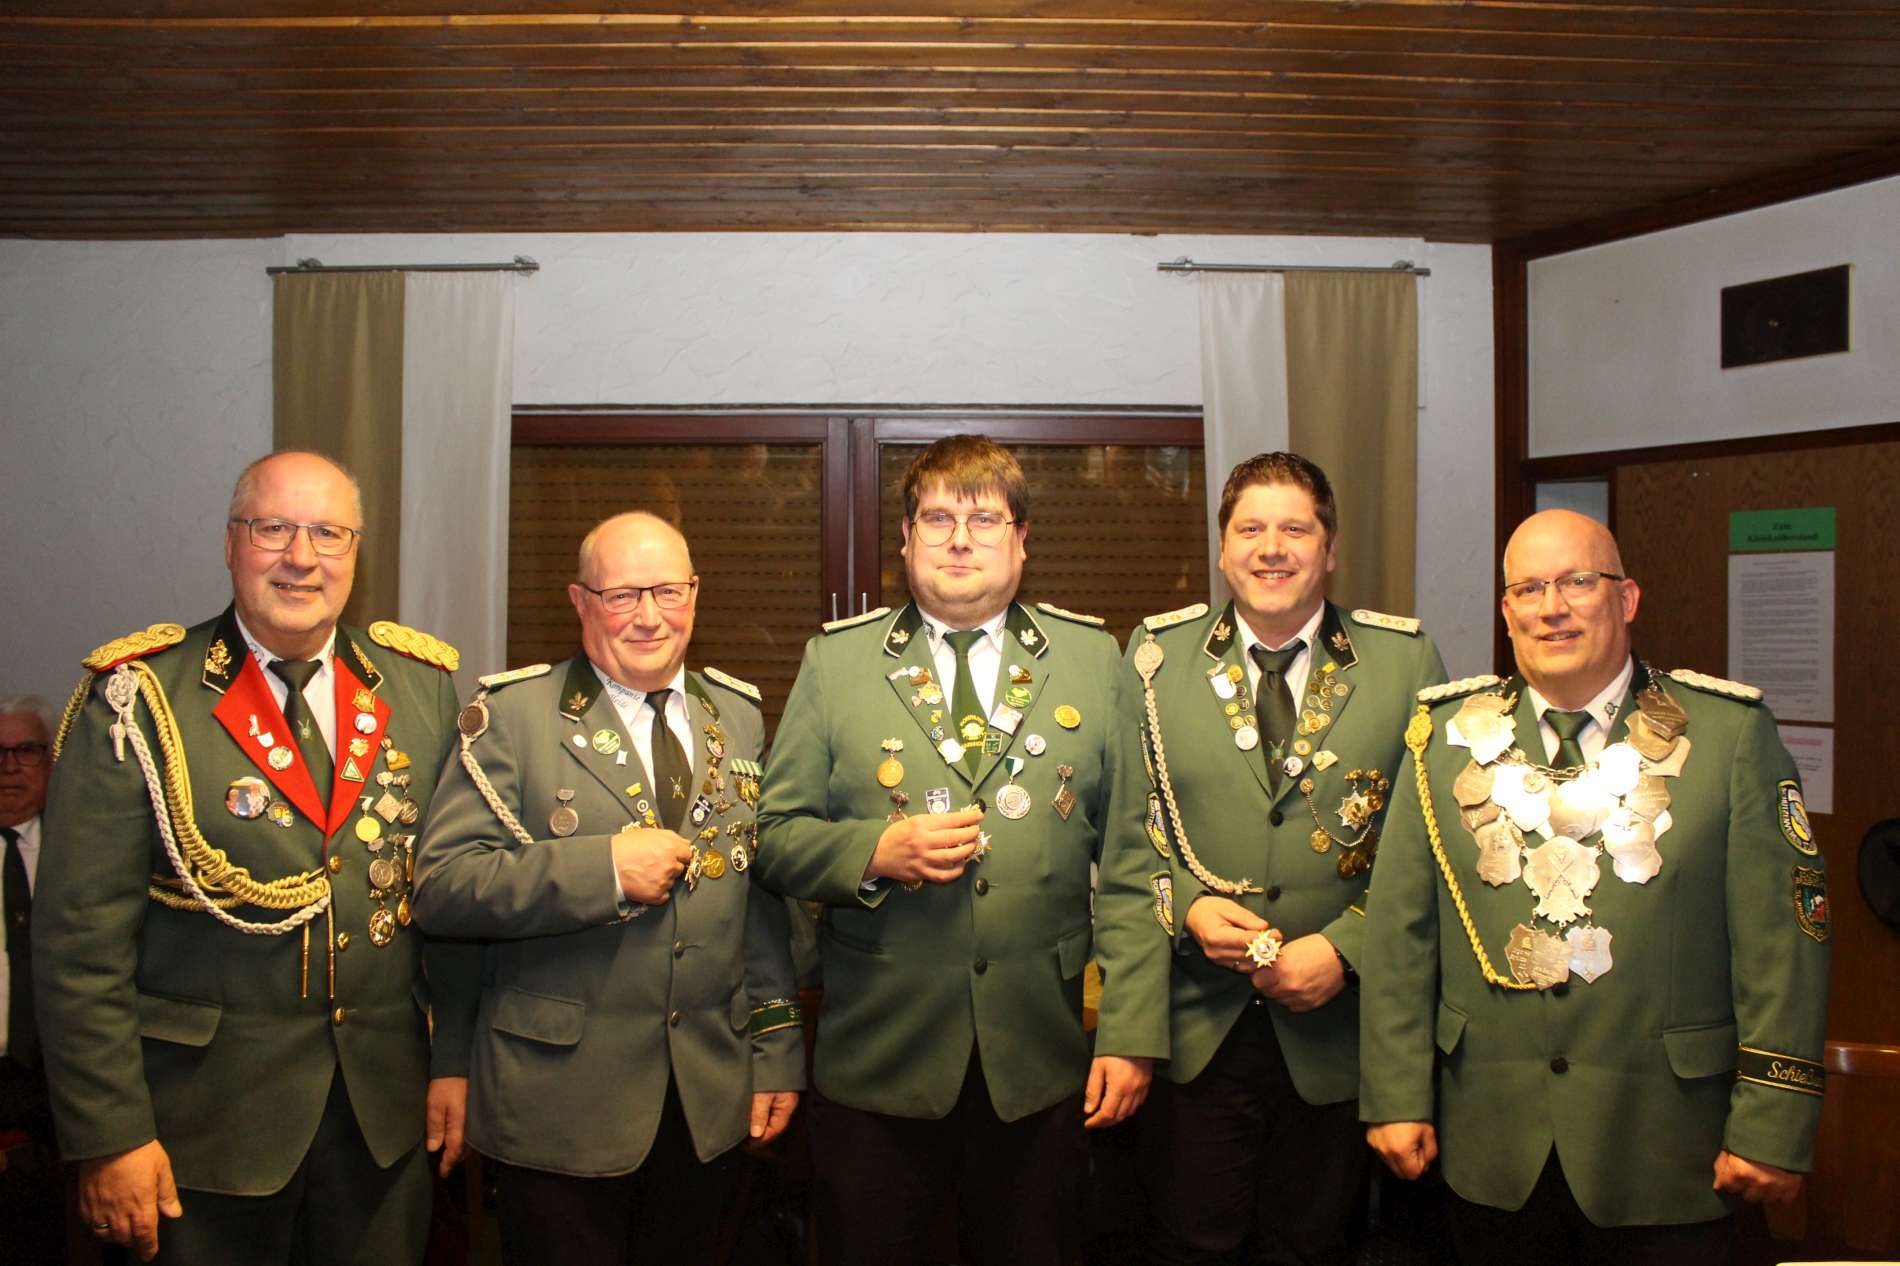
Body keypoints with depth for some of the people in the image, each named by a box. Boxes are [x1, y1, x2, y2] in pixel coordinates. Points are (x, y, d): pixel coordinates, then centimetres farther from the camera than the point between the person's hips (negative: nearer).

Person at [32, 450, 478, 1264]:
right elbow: (82, 936, -10)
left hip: (386, 1101, 3)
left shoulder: (421, 686, 2)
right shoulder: (139, 701, -9)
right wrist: (109, 1135, -11)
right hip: (205, 1110, -3)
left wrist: (456, 1058, 5)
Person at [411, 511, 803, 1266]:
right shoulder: (513, 713, -6)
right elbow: (440, 886, -14)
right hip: (559, 1101, -3)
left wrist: (778, 1053, 8)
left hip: (709, 1101, 4)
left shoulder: (739, 714, 8)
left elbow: (764, 893, 10)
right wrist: (603, 868, -22)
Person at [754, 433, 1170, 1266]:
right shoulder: (835, 662, 4)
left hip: (1040, 1066, 1)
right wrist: (876, 851, -16)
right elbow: (777, 838, 3)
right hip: (876, 1064, 0)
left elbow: (1129, 866, 2)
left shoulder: (1091, 660, 5)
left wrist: (1132, 1033, -4)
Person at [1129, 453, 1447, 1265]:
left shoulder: (1406, 662, 0)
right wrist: (1186, 903, -12)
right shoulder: (1157, 653, 2)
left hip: (1337, 1031, 0)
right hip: (1194, 1028, 0)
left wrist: (1345, 948, -13)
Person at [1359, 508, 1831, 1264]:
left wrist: (1772, 1126, -7)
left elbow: (1782, 945, -5)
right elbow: (1399, 933, 1)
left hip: (1667, 1153, -1)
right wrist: (1397, 1098, -2)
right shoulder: (1447, 735, 2)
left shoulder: (1729, 733, -3)